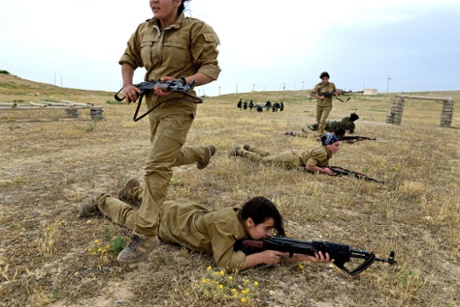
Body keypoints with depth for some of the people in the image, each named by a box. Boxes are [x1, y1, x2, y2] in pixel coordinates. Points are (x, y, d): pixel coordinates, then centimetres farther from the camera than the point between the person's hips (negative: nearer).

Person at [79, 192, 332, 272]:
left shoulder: (247, 225, -22)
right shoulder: (226, 223, -42)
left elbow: (278, 251, -22)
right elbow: (225, 262, -42)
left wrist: (309, 256, -36)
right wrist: (261, 257, -43)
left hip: (189, 211, 6)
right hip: (170, 219, -6)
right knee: (130, 217, 20)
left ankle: (133, 190, 62)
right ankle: (100, 201, 43)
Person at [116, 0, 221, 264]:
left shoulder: (195, 29, -12)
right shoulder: (144, 30, 6)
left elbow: (211, 69, -14)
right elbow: (128, 60, 19)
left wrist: (180, 83, -28)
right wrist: (128, 85, -1)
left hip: (178, 108, -7)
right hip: (154, 106, 8)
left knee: (157, 166, -17)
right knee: (170, 156, 25)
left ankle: (145, 234, -10)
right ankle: (205, 153, 56)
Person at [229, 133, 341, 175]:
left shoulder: (326, 152, -3)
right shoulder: (321, 152, -30)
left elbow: (322, 164, 11)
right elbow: (309, 167, -34)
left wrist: (326, 168, -10)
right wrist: (324, 170, -31)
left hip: (295, 154, 8)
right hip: (290, 160, -8)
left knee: (268, 156, 28)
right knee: (261, 160, 8)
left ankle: (248, 148, 44)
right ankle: (238, 150, 21)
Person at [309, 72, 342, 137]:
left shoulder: (332, 85, -6)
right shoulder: (318, 85, -15)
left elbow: (336, 91, 10)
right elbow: (311, 93, -20)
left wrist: (337, 93, -14)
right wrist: (319, 97, -28)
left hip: (327, 106, -1)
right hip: (319, 106, 1)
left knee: (322, 120, -16)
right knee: (318, 120, 18)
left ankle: (319, 133, 0)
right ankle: (322, 130, 47)